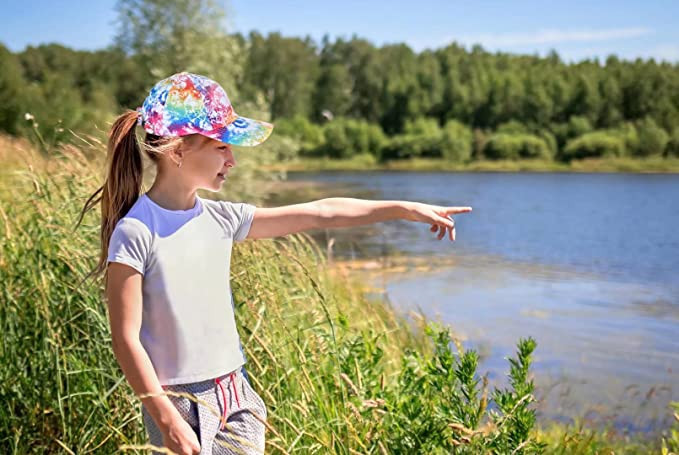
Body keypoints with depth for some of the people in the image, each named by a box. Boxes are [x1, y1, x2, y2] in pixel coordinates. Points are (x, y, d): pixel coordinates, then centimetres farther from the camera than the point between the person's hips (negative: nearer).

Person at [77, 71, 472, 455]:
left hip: (237, 395, 6)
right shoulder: (136, 233, -15)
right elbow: (126, 339, -14)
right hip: (182, 402, -6)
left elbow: (319, 214, 4)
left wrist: (405, 208, 4)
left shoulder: (221, 219, 2)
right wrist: (166, 419, -15)